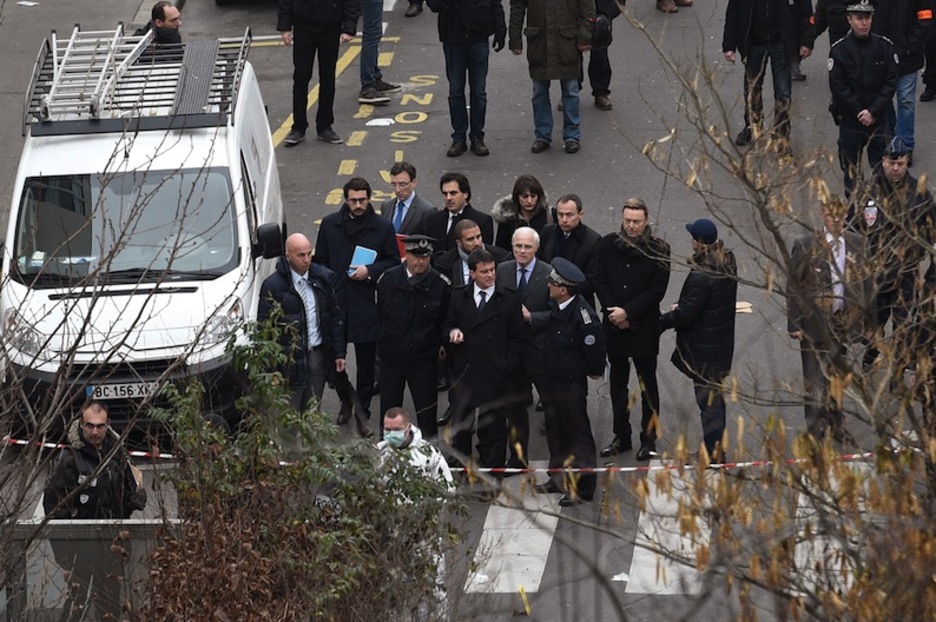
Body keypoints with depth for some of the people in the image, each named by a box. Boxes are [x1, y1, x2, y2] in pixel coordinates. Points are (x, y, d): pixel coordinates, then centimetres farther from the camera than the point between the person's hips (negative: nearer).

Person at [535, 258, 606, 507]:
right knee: (556, 432, 18)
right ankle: (559, 479, 31)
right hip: (551, 380, 8)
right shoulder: (553, 308, 0)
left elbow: (593, 344, -15)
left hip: (572, 384, -8)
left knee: (578, 436, 2)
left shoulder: (582, 314, -24)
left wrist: (594, 372, -3)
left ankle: (582, 488, 9)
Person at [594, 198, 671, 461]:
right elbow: (599, 280, 2)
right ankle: (621, 436, 23)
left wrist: (628, 312, -16)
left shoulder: (658, 250, -9)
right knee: (618, 382, 12)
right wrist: (612, 311, -9)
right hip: (614, 324, 3)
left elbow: (657, 290, -10)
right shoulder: (608, 244, 0)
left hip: (644, 327, -3)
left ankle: (649, 438, 14)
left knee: (647, 384, 6)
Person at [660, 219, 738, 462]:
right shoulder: (727, 266, 1)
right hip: (722, 344, 9)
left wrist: (662, 321, -6)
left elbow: (685, 314, -23)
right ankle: (718, 450, 31)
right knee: (716, 395, 20)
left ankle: (714, 454, 4)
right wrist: (680, 308, 7)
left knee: (708, 400, -1)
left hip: (703, 349, -9)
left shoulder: (700, 276, -27)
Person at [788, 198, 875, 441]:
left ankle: (838, 429, 17)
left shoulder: (858, 244, 6)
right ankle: (815, 432, 5)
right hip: (816, 323, -3)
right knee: (815, 381, -1)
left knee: (841, 379, 7)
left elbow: (867, 283, 10)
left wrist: (869, 321, 8)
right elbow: (793, 287, -2)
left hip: (848, 321, 3)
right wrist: (795, 324, -7)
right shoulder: (806, 246, -3)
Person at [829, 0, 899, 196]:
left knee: (882, 164, 2)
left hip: (878, 118, 1)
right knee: (851, 167, 7)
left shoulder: (885, 47, -2)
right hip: (850, 119, -1)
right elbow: (838, 87, -8)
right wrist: (859, 112, -13)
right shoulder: (839, 50, -6)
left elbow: (891, 82, -3)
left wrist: (873, 111, -12)